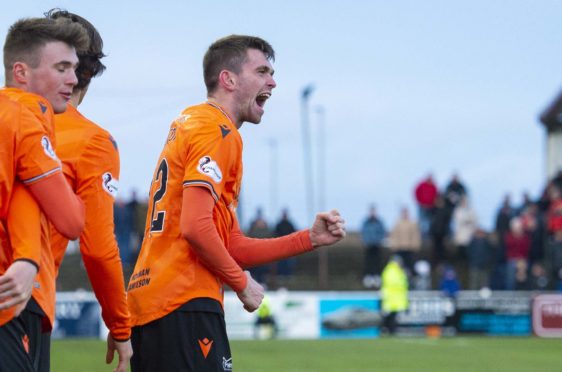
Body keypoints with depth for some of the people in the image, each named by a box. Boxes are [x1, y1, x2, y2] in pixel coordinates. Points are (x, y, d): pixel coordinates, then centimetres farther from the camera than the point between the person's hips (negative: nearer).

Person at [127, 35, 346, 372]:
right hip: (185, 306, -10)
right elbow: (195, 228, -20)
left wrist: (311, 238, 15)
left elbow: (232, 246, 22)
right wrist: (243, 283, -6)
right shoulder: (219, 132, -7)